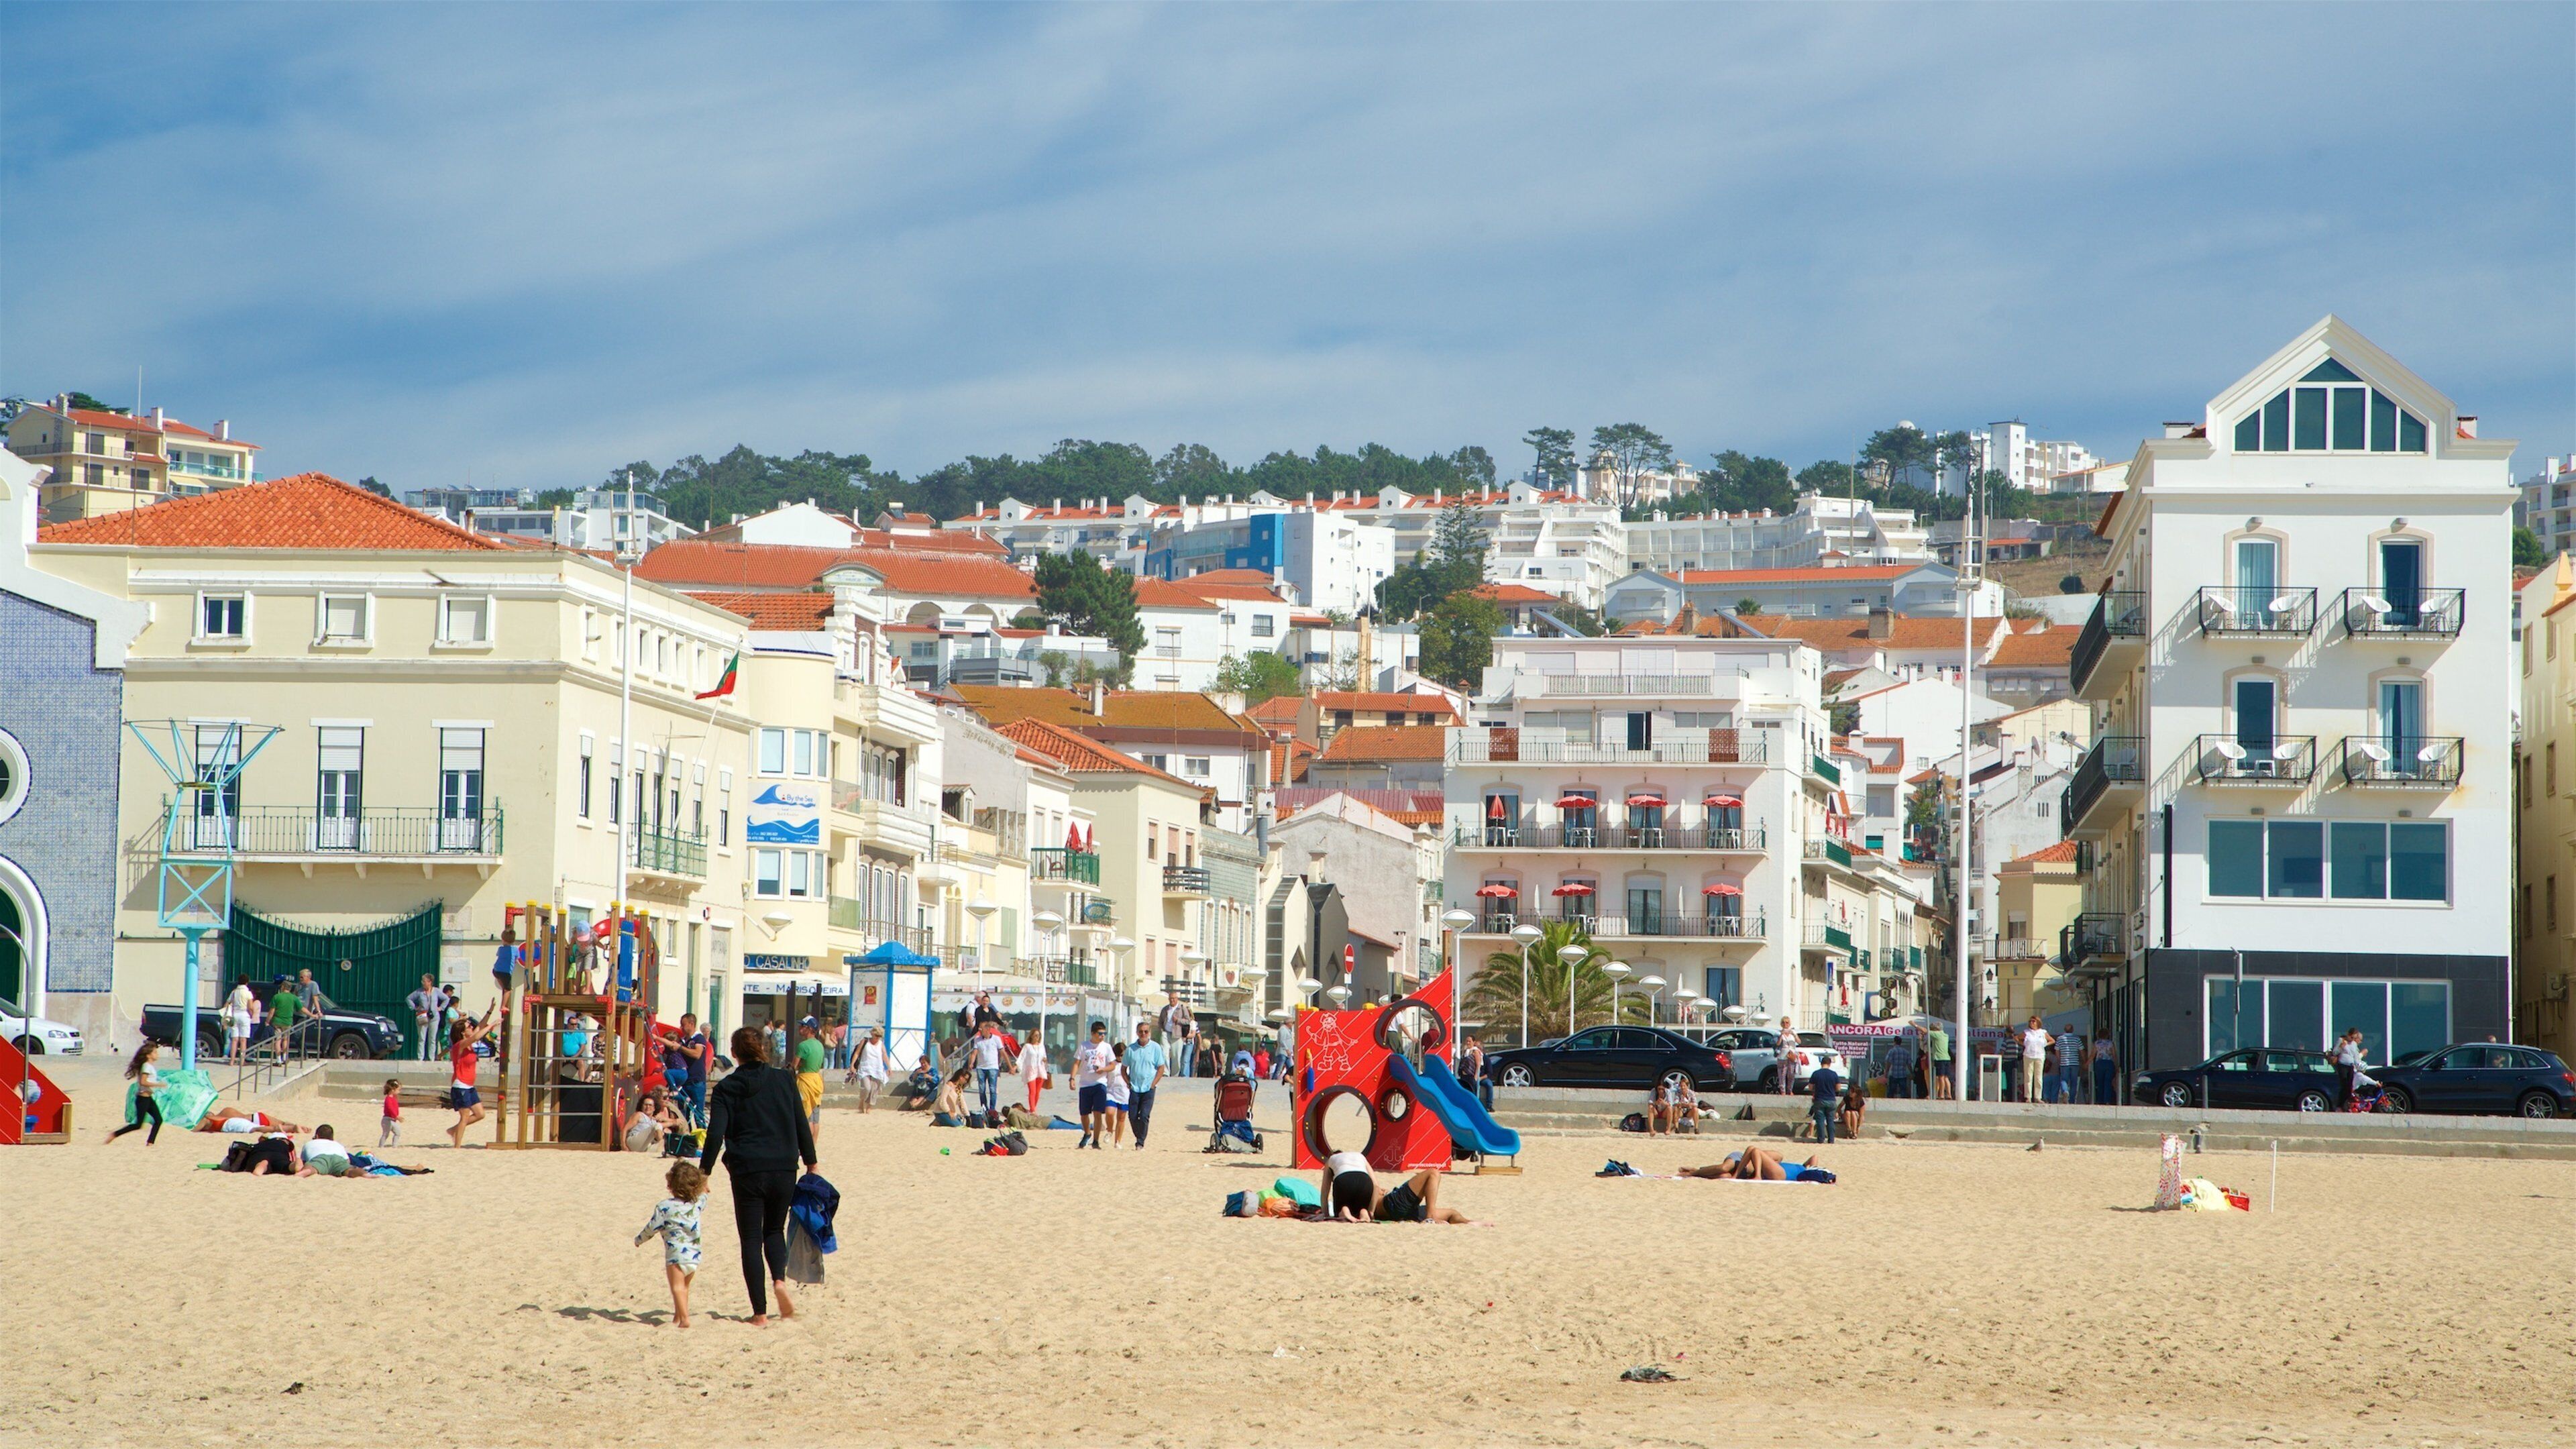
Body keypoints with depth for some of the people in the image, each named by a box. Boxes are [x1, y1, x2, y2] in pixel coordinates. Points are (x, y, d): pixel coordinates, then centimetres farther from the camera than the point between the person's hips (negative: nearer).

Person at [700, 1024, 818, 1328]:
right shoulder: (783, 1080, 3)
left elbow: (715, 1135, -9)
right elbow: (802, 1126, 5)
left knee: (751, 1239, 7)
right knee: (775, 1229, 22)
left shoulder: (726, 1089, -2)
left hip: (747, 1172, -2)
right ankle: (779, 1279, -5)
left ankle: (760, 1312, 2)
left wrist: (703, 1173, -4)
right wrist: (811, 1163, 15)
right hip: (784, 1169, 2)